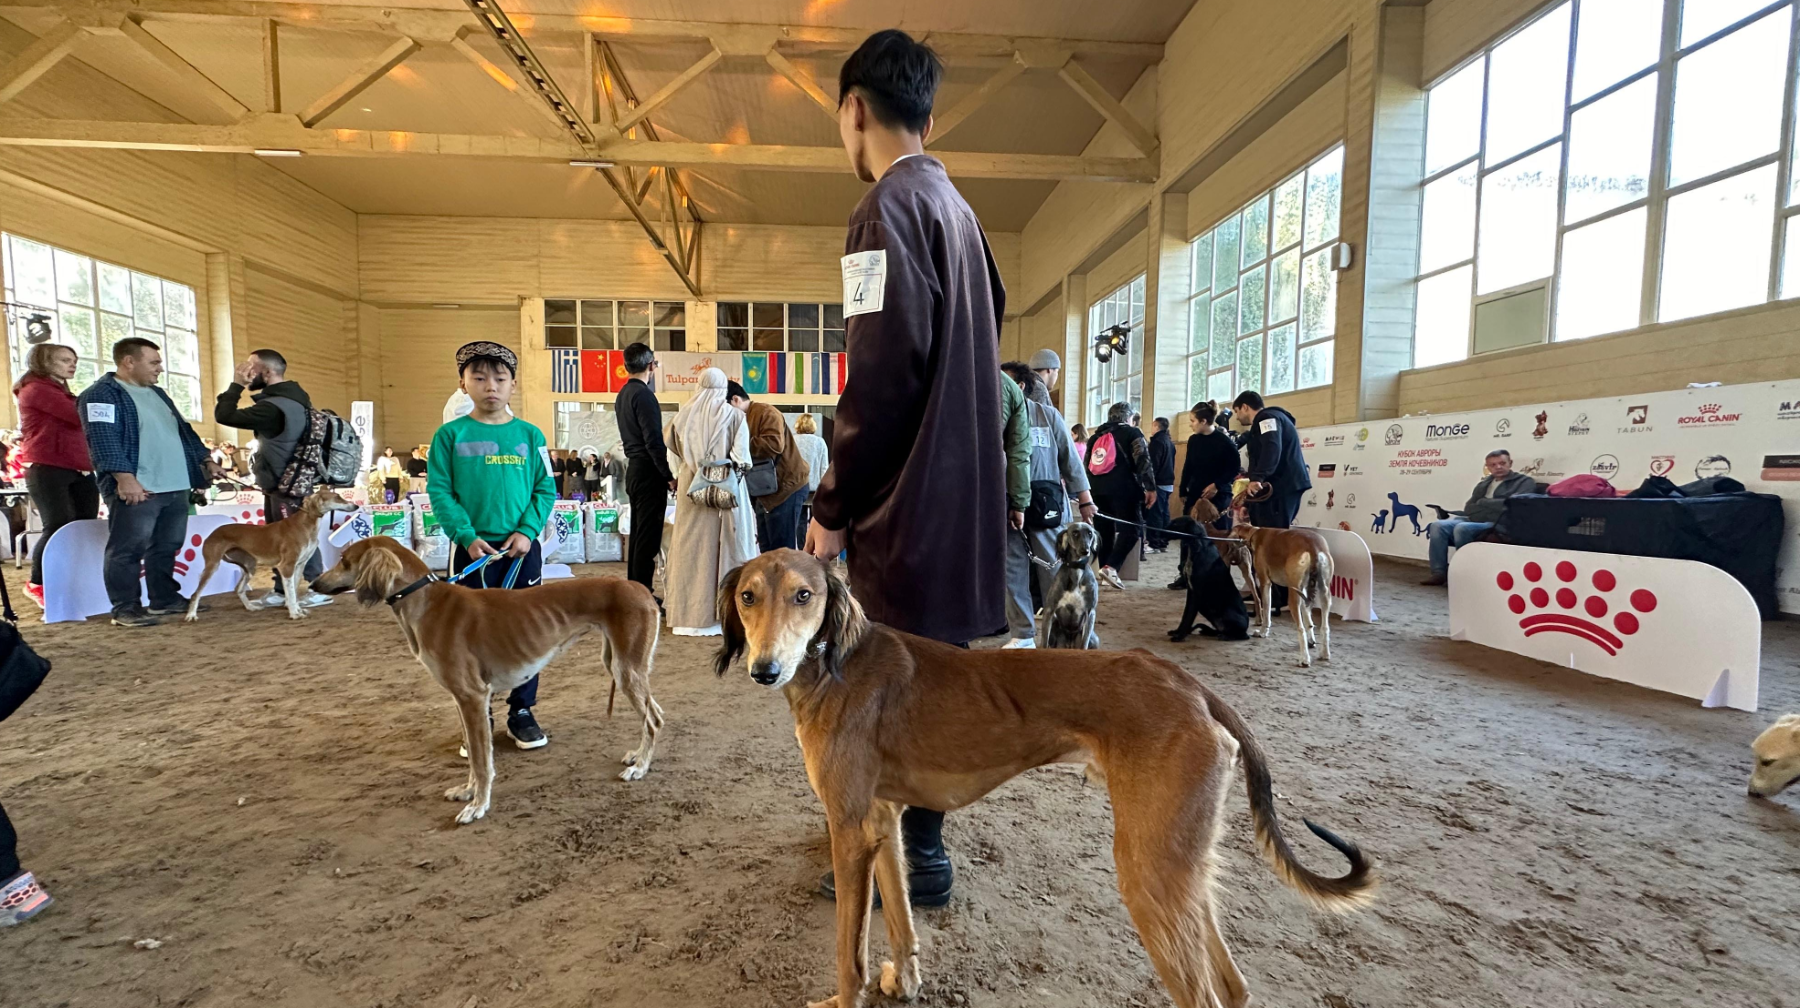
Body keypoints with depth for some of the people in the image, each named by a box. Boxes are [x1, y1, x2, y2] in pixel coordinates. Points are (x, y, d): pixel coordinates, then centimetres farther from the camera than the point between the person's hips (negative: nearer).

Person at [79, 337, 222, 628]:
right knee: (129, 549, -4)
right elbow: (104, 440, -16)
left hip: (176, 486, 8)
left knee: (167, 547, 12)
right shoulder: (102, 395, -6)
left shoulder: (157, 394, 22)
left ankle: (164, 599, 21)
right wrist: (124, 477, -25)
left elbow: (183, 430, 27)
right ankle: (125, 608, 2)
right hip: (136, 489, -8)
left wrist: (205, 460, 19)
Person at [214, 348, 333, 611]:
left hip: (285, 484, -10)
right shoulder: (294, 397, 9)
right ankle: (280, 591, 20)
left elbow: (224, 415, -20)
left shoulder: (273, 407, -24)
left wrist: (236, 384, -13)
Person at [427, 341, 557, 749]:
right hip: (473, 549, -1)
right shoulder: (451, 435, 0)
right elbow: (439, 492, -2)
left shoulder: (529, 435, 2)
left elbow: (545, 489, 2)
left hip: (522, 547, 1)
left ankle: (522, 712, 23)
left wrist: (527, 531, -11)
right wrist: (467, 535, -14)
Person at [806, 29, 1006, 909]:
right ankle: (905, 825, 36)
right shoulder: (954, 207, 18)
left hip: (910, 499, -10)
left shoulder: (891, 204, -11)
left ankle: (918, 859, 19)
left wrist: (833, 504, -12)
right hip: (956, 488, 10)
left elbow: (883, 374, -21)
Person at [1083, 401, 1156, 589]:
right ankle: (1110, 567, -23)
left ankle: (1104, 569, 13)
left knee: (1104, 531, 12)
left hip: (1097, 489, 6)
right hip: (1123, 489, -6)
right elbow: (1143, 462, -8)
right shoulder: (1132, 433, 3)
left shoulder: (1096, 436, 20)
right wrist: (1150, 488, -10)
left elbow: (1086, 465, 23)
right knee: (1129, 530, -7)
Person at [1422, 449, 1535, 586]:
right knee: (1438, 525, -19)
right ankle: (1439, 573, -20)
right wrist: (1490, 505, -7)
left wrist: (1482, 503, -1)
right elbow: (1469, 507, 14)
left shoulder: (1524, 481, 7)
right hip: (1473, 520, 6)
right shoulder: (1484, 483, 24)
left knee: (1462, 528, -33)